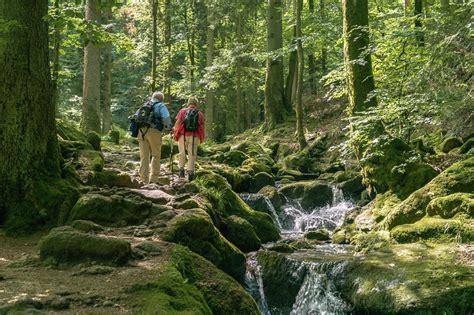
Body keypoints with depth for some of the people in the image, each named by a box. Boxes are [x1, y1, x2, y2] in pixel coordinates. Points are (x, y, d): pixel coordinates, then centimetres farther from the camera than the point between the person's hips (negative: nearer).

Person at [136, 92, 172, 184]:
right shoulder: (161, 106, 10)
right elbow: (166, 117, -6)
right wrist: (169, 126, 8)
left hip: (141, 131, 4)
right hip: (154, 131, -4)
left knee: (144, 156, 5)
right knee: (156, 155, 8)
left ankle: (144, 179, 2)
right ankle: (153, 179, 5)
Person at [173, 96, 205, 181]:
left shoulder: (182, 111, 9)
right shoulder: (200, 114, 9)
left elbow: (177, 123, 0)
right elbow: (202, 127, 5)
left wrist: (175, 134, 8)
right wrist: (202, 139, 14)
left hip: (183, 135, 0)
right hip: (194, 136, 0)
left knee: (182, 154, 16)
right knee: (192, 155, 4)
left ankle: (181, 169, 6)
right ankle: (190, 172, -3)